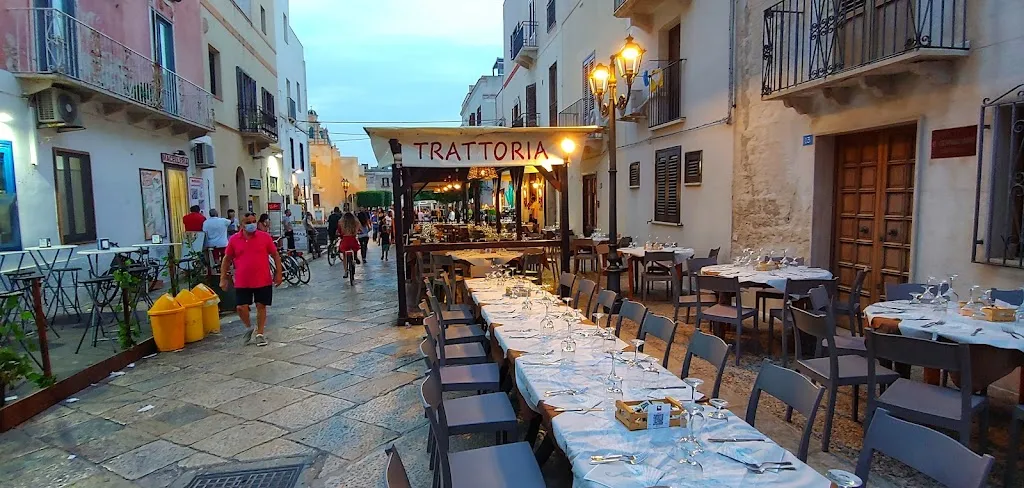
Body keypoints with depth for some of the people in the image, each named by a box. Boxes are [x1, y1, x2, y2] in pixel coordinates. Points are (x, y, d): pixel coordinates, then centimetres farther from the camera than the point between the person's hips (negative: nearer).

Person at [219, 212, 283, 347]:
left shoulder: (265, 237, -2)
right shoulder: (234, 240, 1)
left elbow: (276, 256, 4)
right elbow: (226, 260, 10)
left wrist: (278, 273, 0)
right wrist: (223, 279, 7)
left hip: (263, 281, -1)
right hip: (242, 282, 1)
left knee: (261, 306, 6)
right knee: (240, 307, -3)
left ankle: (260, 333, 21)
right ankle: (248, 327, 26)